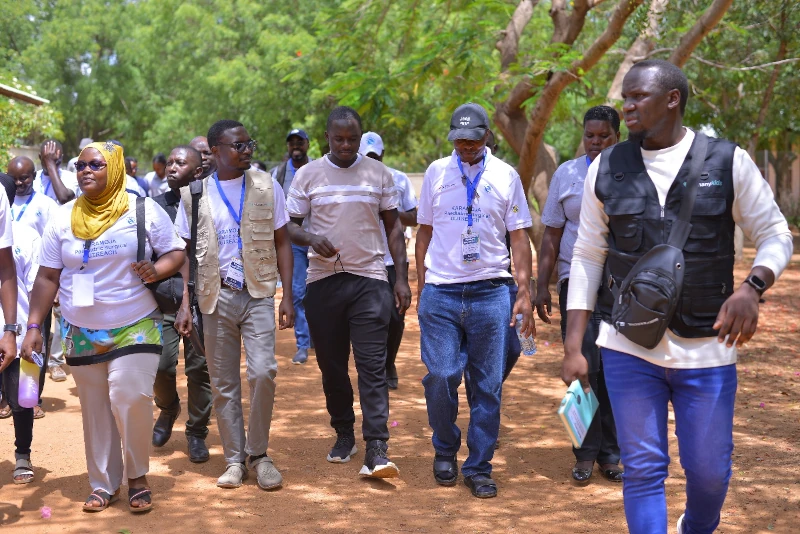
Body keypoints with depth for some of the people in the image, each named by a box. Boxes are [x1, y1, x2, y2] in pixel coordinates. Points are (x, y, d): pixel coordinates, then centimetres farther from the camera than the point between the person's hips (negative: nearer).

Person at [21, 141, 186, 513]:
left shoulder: (144, 210, -3)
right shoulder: (63, 218, 4)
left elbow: (176, 251, 2)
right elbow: (47, 277, 5)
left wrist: (157, 270, -20)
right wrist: (34, 326, -1)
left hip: (136, 328, -3)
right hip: (81, 333, 3)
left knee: (131, 401, -15)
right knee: (95, 411, 7)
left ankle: (138, 476, 7)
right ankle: (103, 484, 20)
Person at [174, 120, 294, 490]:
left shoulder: (266, 187, 4)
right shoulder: (194, 194, 3)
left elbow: (282, 243, 5)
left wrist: (287, 296, -2)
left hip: (258, 293, -1)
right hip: (216, 296, 1)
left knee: (263, 372, -13)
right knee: (223, 383, 5)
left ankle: (258, 453, 5)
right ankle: (234, 459, 17)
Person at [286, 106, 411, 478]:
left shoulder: (379, 174, 6)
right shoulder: (307, 175, 5)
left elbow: (393, 227, 10)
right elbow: (290, 225, 6)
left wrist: (402, 277, 2)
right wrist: (312, 239, -16)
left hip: (370, 280, -1)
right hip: (323, 281, 1)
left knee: (372, 365, -9)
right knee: (331, 365, 9)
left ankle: (376, 450, -13)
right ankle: (344, 434, 25)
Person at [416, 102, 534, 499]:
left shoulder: (506, 176, 6)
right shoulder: (436, 172, 8)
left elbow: (519, 237, 6)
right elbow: (424, 232, 12)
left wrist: (524, 292, -1)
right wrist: (421, 287, 7)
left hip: (490, 291, 0)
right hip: (440, 290, 0)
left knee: (488, 384, 2)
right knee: (440, 376, -5)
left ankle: (479, 467, 13)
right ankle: (445, 450, 19)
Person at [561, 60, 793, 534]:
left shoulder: (728, 162, -3)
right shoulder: (607, 169, 2)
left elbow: (775, 236, 3)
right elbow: (587, 257, 7)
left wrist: (752, 287, -18)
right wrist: (573, 347, 2)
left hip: (707, 348, 0)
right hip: (629, 348, 1)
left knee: (710, 470, 10)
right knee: (643, 469, 2)